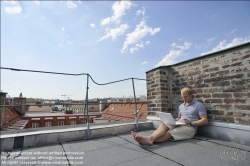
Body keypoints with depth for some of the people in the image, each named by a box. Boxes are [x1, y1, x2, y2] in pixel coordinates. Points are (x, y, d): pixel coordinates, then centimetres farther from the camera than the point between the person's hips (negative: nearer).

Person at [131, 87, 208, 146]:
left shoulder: (199, 105, 2)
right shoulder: (181, 106, 21)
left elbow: (205, 120, -5)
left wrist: (190, 123, -17)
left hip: (190, 128, -5)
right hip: (178, 125, 6)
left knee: (170, 133, -33)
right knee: (163, 125, -26)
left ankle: (150, 139, -52)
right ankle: (150, 138, -50)